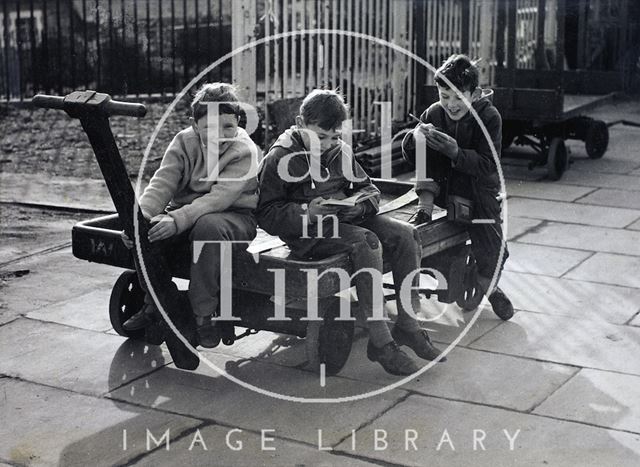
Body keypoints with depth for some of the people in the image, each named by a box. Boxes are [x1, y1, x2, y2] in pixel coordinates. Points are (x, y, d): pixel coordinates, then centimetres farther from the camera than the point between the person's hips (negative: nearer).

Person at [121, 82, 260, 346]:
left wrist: (178, 220, -44)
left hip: (235, 218, -5)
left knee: (208, 226, -39)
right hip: (187, 213, 5)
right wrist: (141, 214, -35)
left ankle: (203, 314, -26)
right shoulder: (184, 142, -3)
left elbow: (219, 197, -30)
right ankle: (153, 303, -2)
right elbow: (162, 183, -14)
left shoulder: (246, 152, -18)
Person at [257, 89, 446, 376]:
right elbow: (266, 213, -10)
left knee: (405, 234, -15)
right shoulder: (280, 158, -6)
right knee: (366, 241, -33)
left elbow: (368, 189, 18)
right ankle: (380, 342, -33)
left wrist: (359, 204, -6)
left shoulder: (340, 152, 11)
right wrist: (307, 211, -24)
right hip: (306, 232, -7)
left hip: (344, 219, 7)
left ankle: (407, 325, -10)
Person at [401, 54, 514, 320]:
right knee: (424, 141, -22)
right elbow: (409, 156, -2)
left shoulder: (489, 118, -13)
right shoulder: (434, 113, -5)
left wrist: (456, 153, -39)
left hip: (479, 186, -2)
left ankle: (488, 284, 15)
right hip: (443, 184, 2)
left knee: (492, 251, -19)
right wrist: (416, 137, -26)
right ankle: (425, 205, -16)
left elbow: (488, 165, -21)